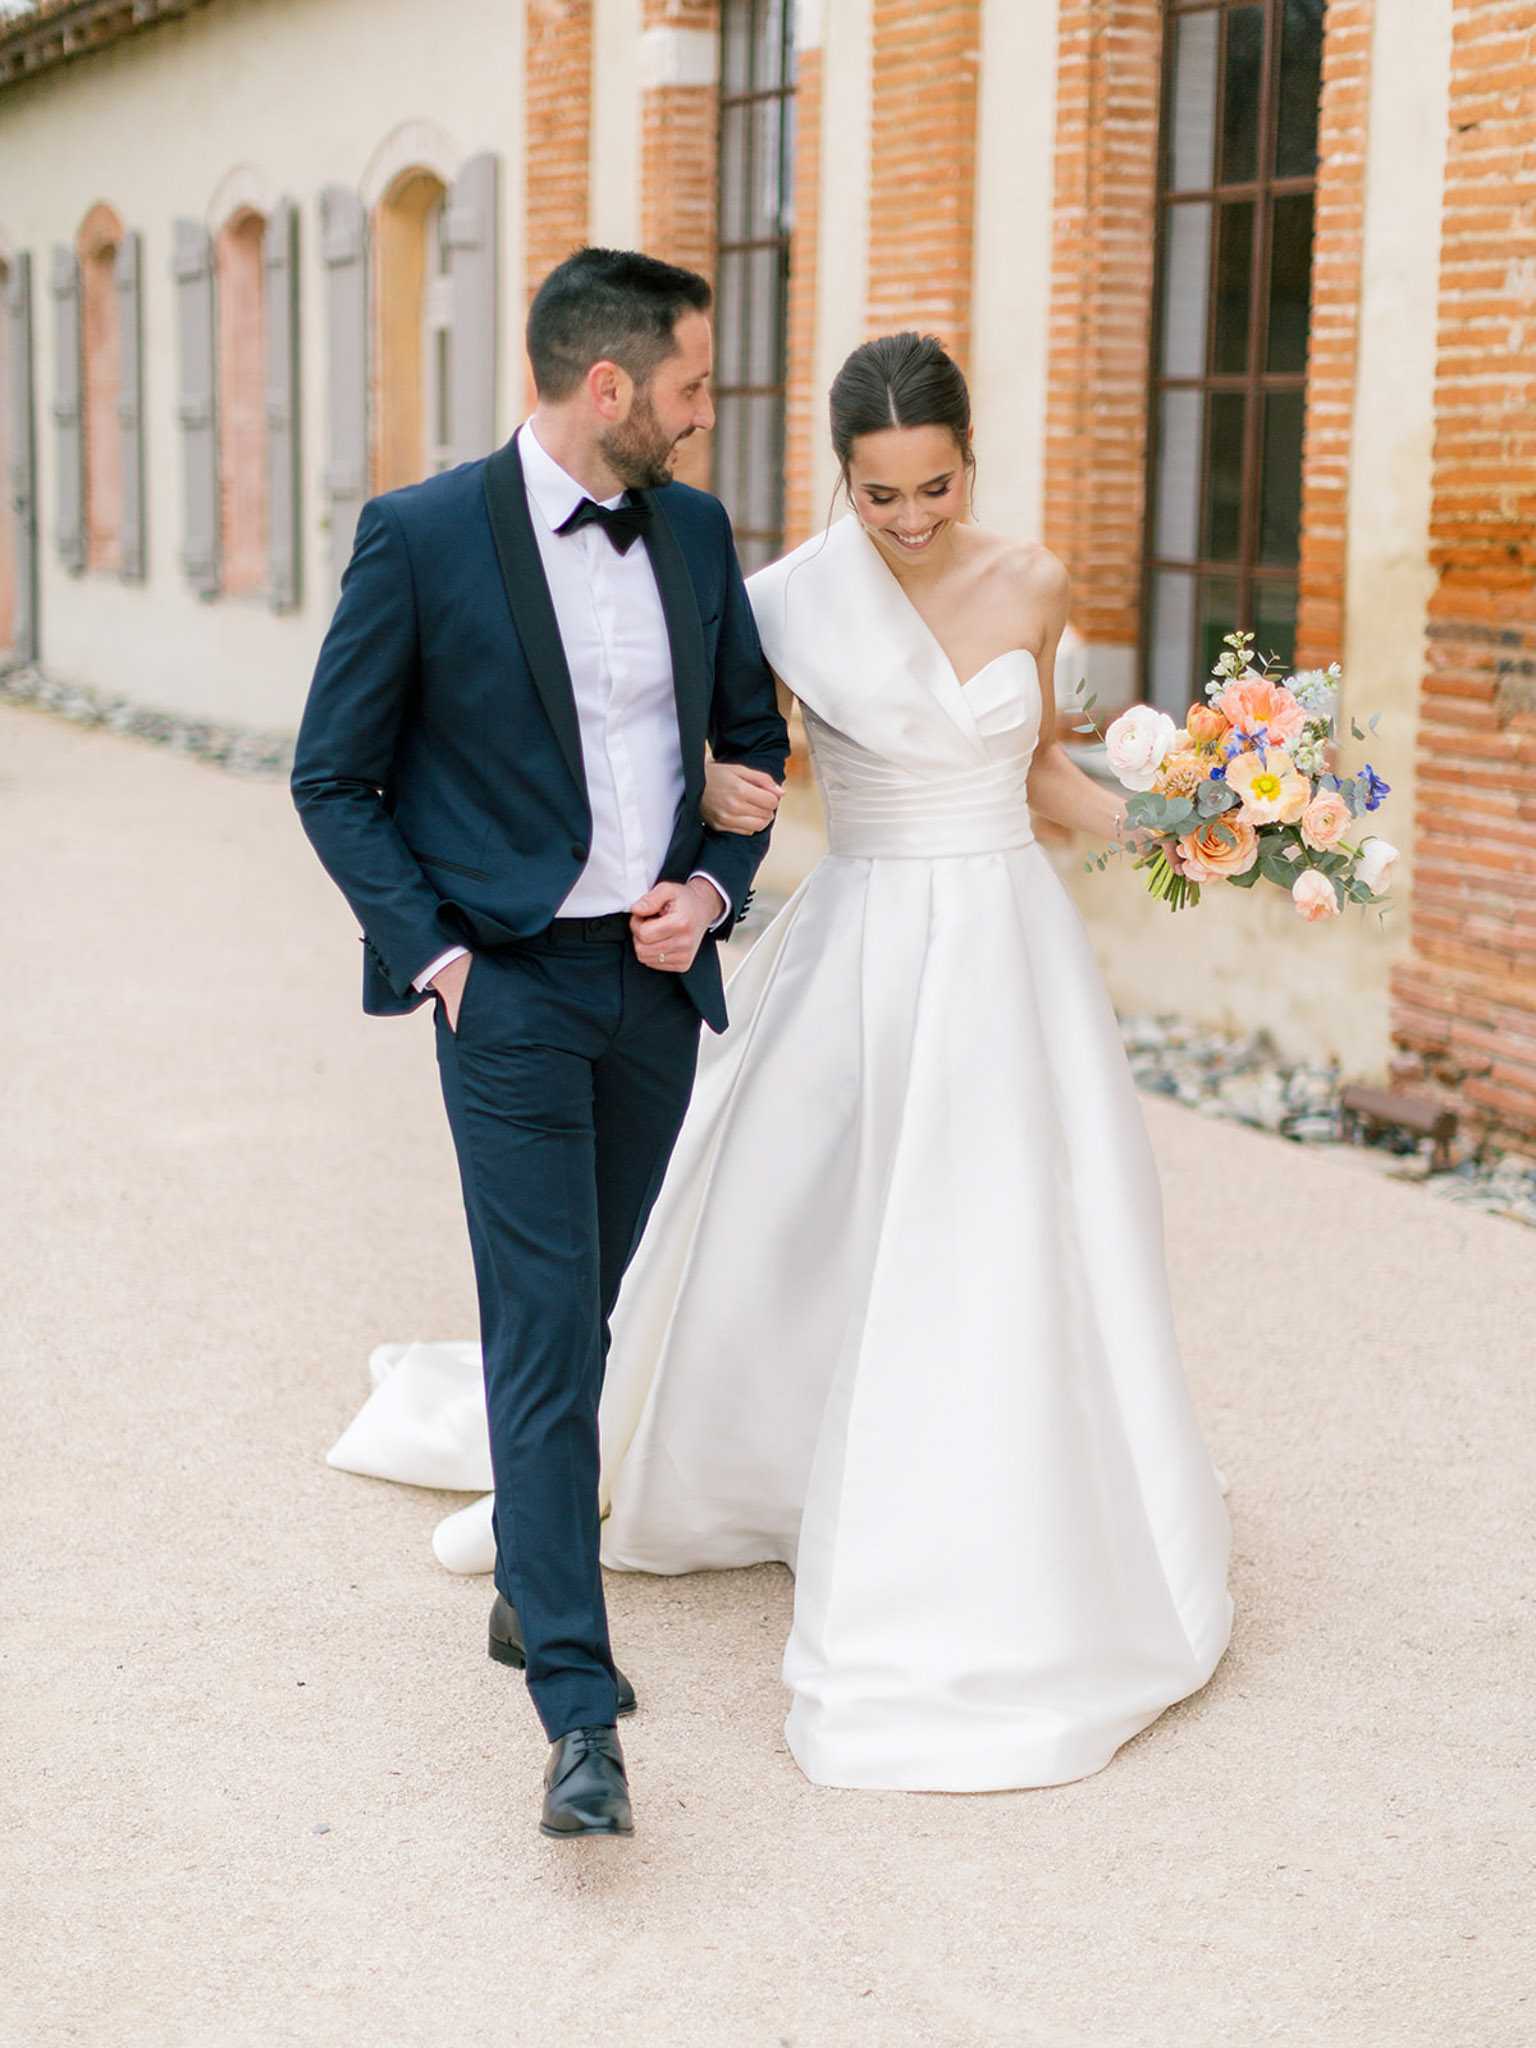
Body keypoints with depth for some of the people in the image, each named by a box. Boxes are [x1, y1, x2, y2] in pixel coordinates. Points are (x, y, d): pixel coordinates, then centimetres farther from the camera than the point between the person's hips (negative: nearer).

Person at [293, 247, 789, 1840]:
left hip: (657, 983, 5)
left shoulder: (695, 530, 6)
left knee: (579, 1313, 16)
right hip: (509, 987, -5)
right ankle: (579, 1716, -9)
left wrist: (715, 887, 0)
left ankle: (530, 1587, 35)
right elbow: (333, 777, -3)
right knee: (544, 1336, -9)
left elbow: (751, 736, 17)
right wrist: (431, 951, -11)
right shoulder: (421, 537, -9)